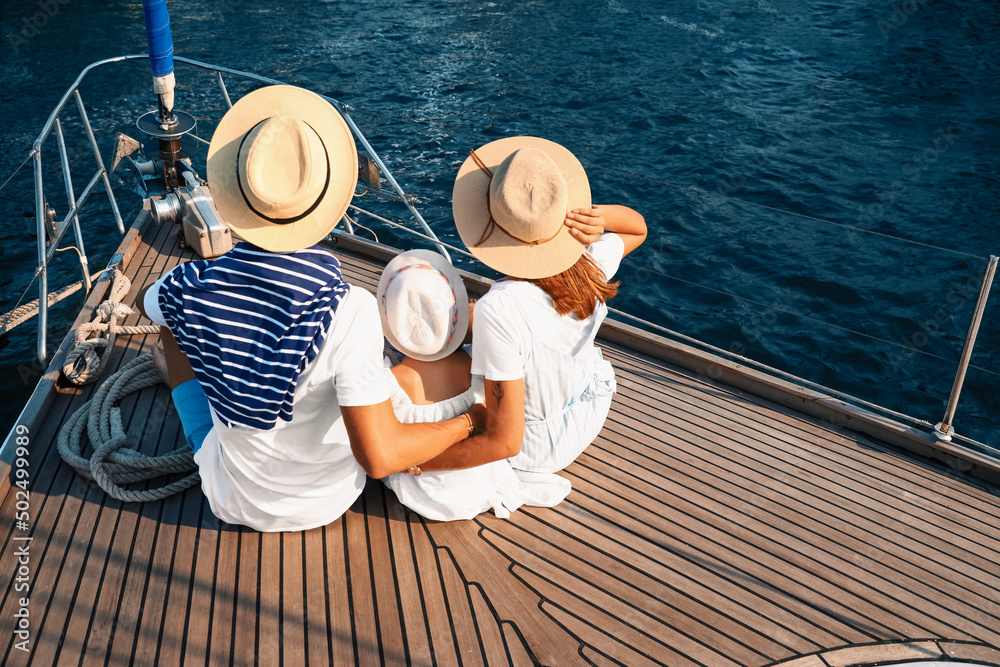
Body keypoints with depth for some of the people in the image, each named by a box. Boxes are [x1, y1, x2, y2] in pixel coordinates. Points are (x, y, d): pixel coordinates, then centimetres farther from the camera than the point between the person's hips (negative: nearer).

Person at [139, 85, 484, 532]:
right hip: (325, 500, 0)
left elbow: (148, 303, 2)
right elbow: (378, 457, -34)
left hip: (233, 500, 1)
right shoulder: (349, 312, -36)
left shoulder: (187, 290, -26)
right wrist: (469, 421, -19)